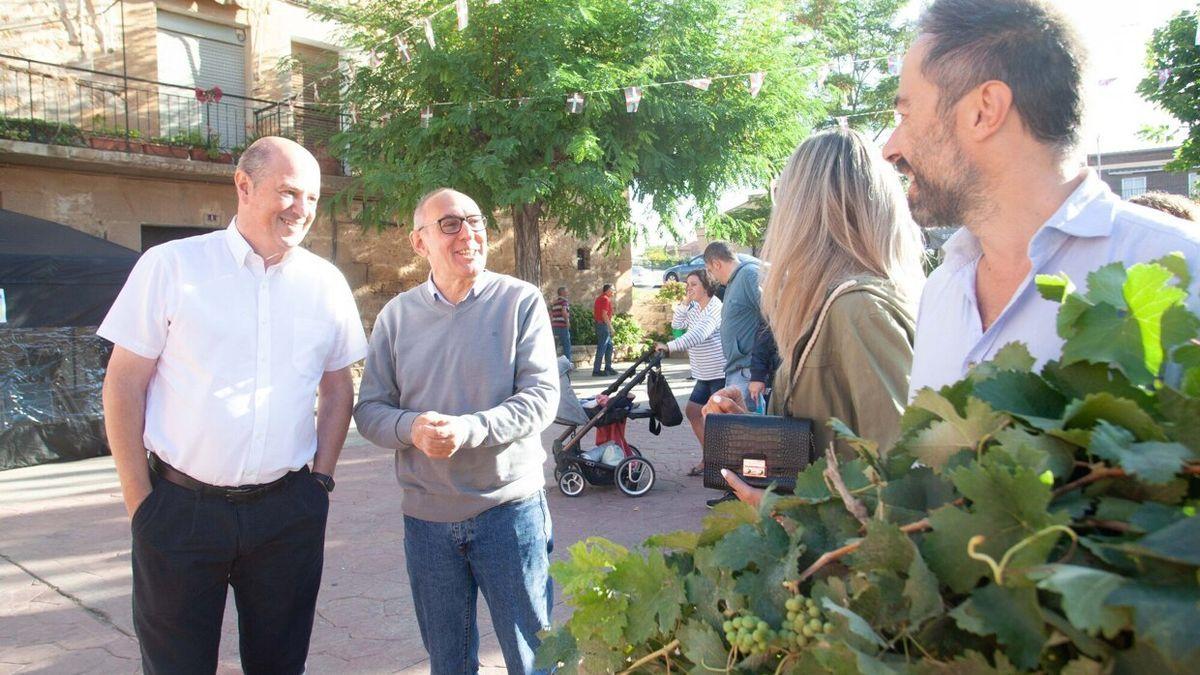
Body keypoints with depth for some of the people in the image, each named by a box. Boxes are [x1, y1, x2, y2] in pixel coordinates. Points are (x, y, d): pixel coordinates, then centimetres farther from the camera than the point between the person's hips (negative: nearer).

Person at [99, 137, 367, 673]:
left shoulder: (326, 283, 4)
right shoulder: (170, 266, -4)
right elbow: (123, 385, -3)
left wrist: (321, 479, 6)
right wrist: (139, 501, -4)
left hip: (288, 513, 3)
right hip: (179, 508, -2)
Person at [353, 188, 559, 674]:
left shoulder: (521, 301, -5)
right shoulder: (396, 316, 3)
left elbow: (542, 396, -12)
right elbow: (370, 409, 3)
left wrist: (469, 429, -26)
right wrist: (411, 428, -19)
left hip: (509, 508, -2)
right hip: (426, 517, 3)